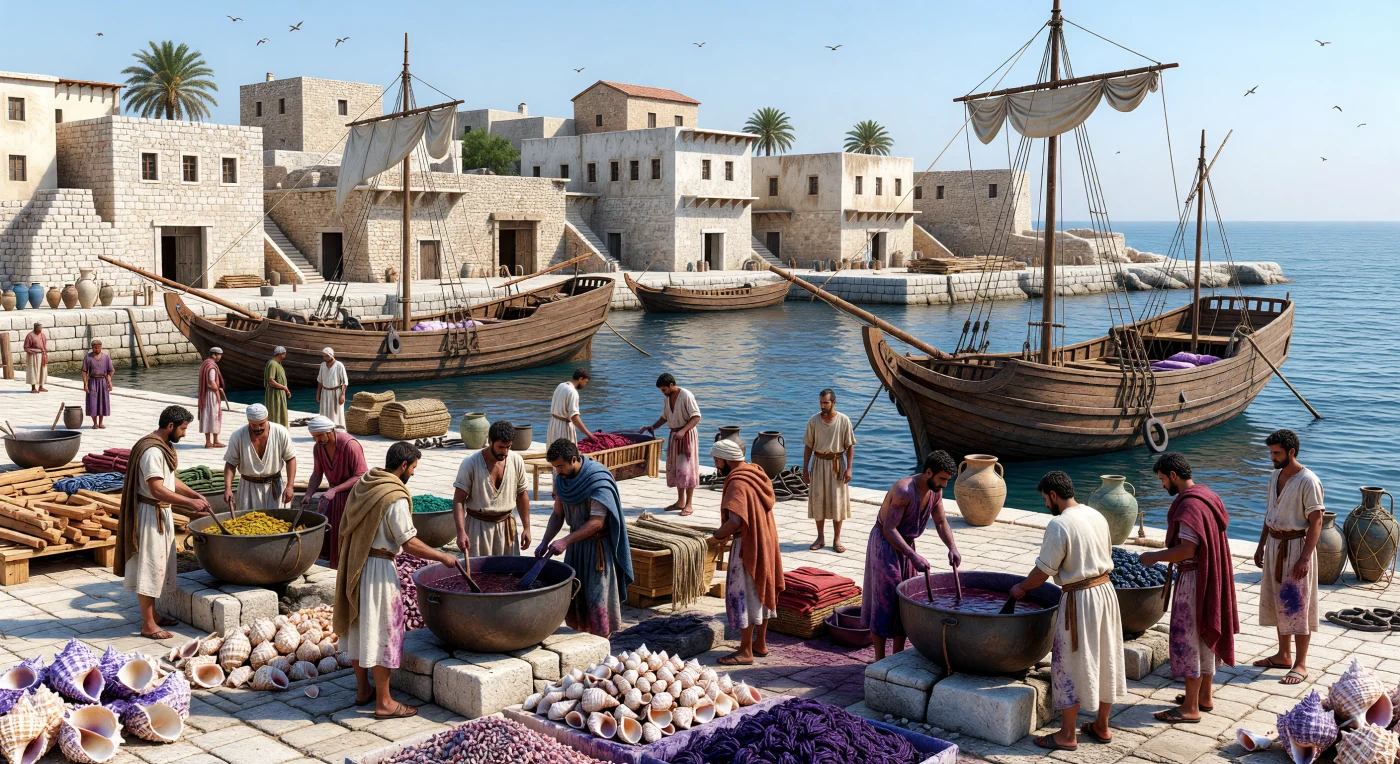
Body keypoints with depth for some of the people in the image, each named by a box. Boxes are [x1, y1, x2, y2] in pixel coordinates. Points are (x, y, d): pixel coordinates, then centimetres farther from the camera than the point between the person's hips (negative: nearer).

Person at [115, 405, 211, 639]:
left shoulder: (164, 446, 9)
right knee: (149, 567, -3)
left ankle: (152, 614, 29)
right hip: (150, 514, -10)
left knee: (158, 565, 17)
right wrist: (190, 502, -23)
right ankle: (148, 625, 4)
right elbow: (157, 490, -27)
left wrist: (196, 495, 11)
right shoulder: (152, 451, -23)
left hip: (162, 512, 10)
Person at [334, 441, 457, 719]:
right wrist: (443, 556, -7)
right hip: (378, 569, -9)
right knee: (381, 633, 0)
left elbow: (347, 529, 12)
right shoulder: (395, 497, -19)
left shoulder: (362, 485, 6)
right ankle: (384, 702, 8)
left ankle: (363, 689, 31)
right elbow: (409, 543, -18)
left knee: (358, 628, 17)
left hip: (353, 566, 9)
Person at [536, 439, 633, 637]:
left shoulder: (598, 480, -23)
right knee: (574, 593, 9)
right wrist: (545, 542, -7)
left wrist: (565, 541, -31)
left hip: (598, 546, -7)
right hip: (577, 542, 7)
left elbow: (596, 522, -26)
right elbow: (558, 515, 6)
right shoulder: (562, 479, 0)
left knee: (597, 596, -3)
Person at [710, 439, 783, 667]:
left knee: (744, 595, -1)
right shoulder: (756, 473, 7)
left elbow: (734, 521, -34)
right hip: (765, 542, 10)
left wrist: (717, 535, -15)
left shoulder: (738, 483, -22)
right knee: (761, 592, 17)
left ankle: (745, 651, 4)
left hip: (748, 546, -10)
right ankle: (760, 644, 27)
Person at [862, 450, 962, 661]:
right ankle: (879, 661, -1)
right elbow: (889, 529, -30)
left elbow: (941, 522, 4)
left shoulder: (935, 491, -5)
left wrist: (952, 547, -13)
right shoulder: (904, 491, -29)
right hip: (884, 543, -8)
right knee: (885, 600, -7)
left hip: (905, 543, 8)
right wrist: (914, 557, -36)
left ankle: (898, 656, 20)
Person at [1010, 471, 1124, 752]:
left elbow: (1044, 570, -14)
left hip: (1079, 600, -8)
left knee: (1071, 665, 3)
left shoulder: (1059, 525, -19)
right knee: (1106, 660, 16)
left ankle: (1067, 735, 11)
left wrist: (1021, 587, 3)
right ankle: (1102, 726, 29)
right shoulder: (1097, 516, 5)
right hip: (1106, 591, 8)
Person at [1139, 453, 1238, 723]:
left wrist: (1155, 556, -14)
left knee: (1187, 639, -3)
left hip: (1193, 579, -10)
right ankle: (1205, 695, 29)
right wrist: (1165, 554, 16)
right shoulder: (1207, 496, 9)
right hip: (1210, 576, 10)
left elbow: (1187, 550, -26)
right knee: (1204, 635, 18)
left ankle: (1190, 707, 3)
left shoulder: (1189, 505, -22)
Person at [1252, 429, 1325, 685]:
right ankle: (1284, 655, 27)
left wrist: (1305, 558, -22)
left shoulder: (1308, 481, -17)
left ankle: (1300, 664, 5)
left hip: (1297, 546, -8)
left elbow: (1316, 522, -18)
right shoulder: (1275, 476, 8)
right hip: (1274, 544, 8)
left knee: (1297, 606, -2)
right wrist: (1261, 545, 16)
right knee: (1277, 601, 15)